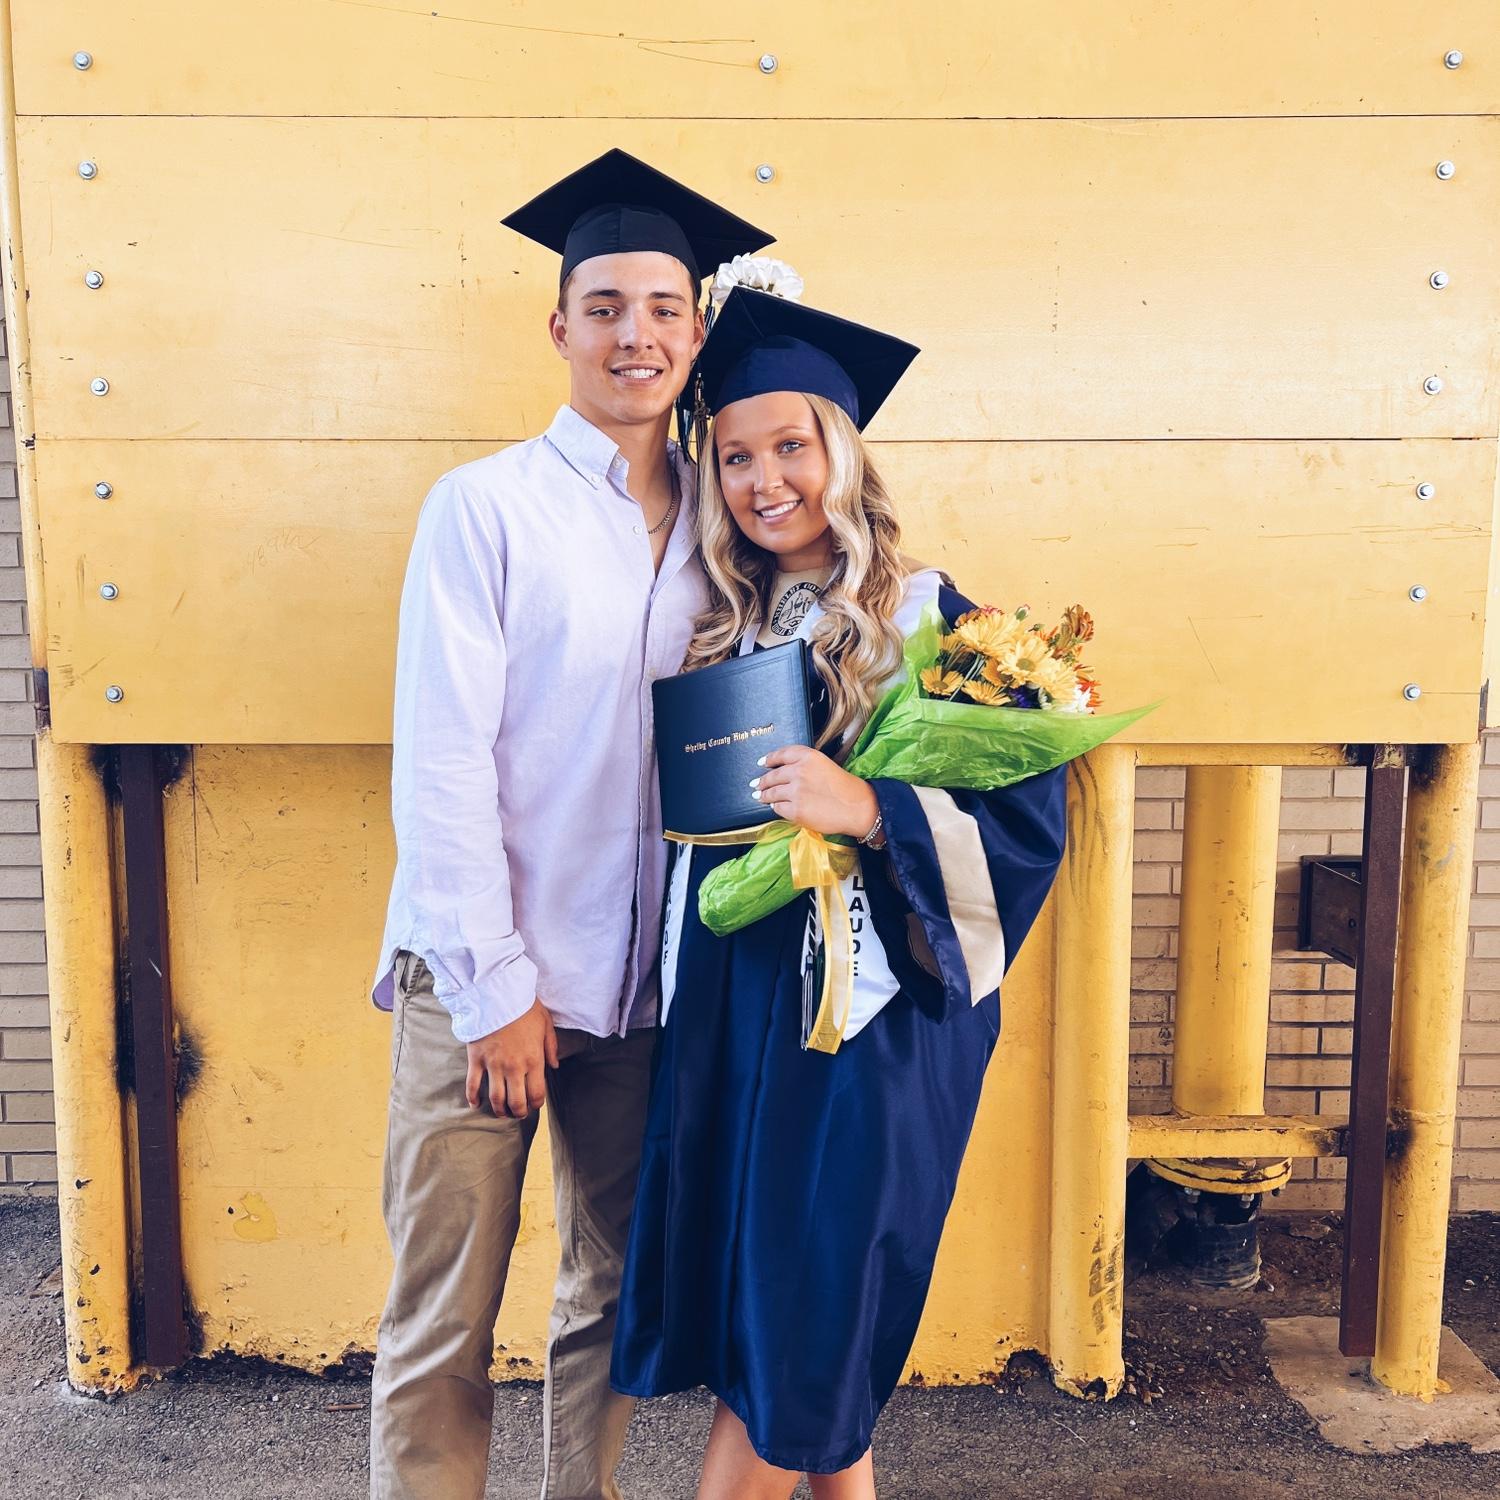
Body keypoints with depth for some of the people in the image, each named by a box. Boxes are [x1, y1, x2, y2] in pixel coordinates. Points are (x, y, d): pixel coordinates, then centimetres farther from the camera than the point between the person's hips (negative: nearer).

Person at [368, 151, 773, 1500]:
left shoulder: (715, 518, 7)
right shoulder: (486, 506, -6)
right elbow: (441, 762, -9)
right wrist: (493, 986, -10)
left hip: (644, 974, 4)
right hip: (486, 972, -4)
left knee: (614, 1294, 16)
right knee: (446, 1317, 5)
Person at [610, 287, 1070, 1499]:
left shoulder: (936, 624, -7)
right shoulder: (722, 628, 8)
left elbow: (1029, 822, -12)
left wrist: (866, 808, -25)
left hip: (870, 1013, -5)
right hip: (729, 1007, 6)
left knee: (794, 1322, 4)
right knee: (758, 1309, 15)